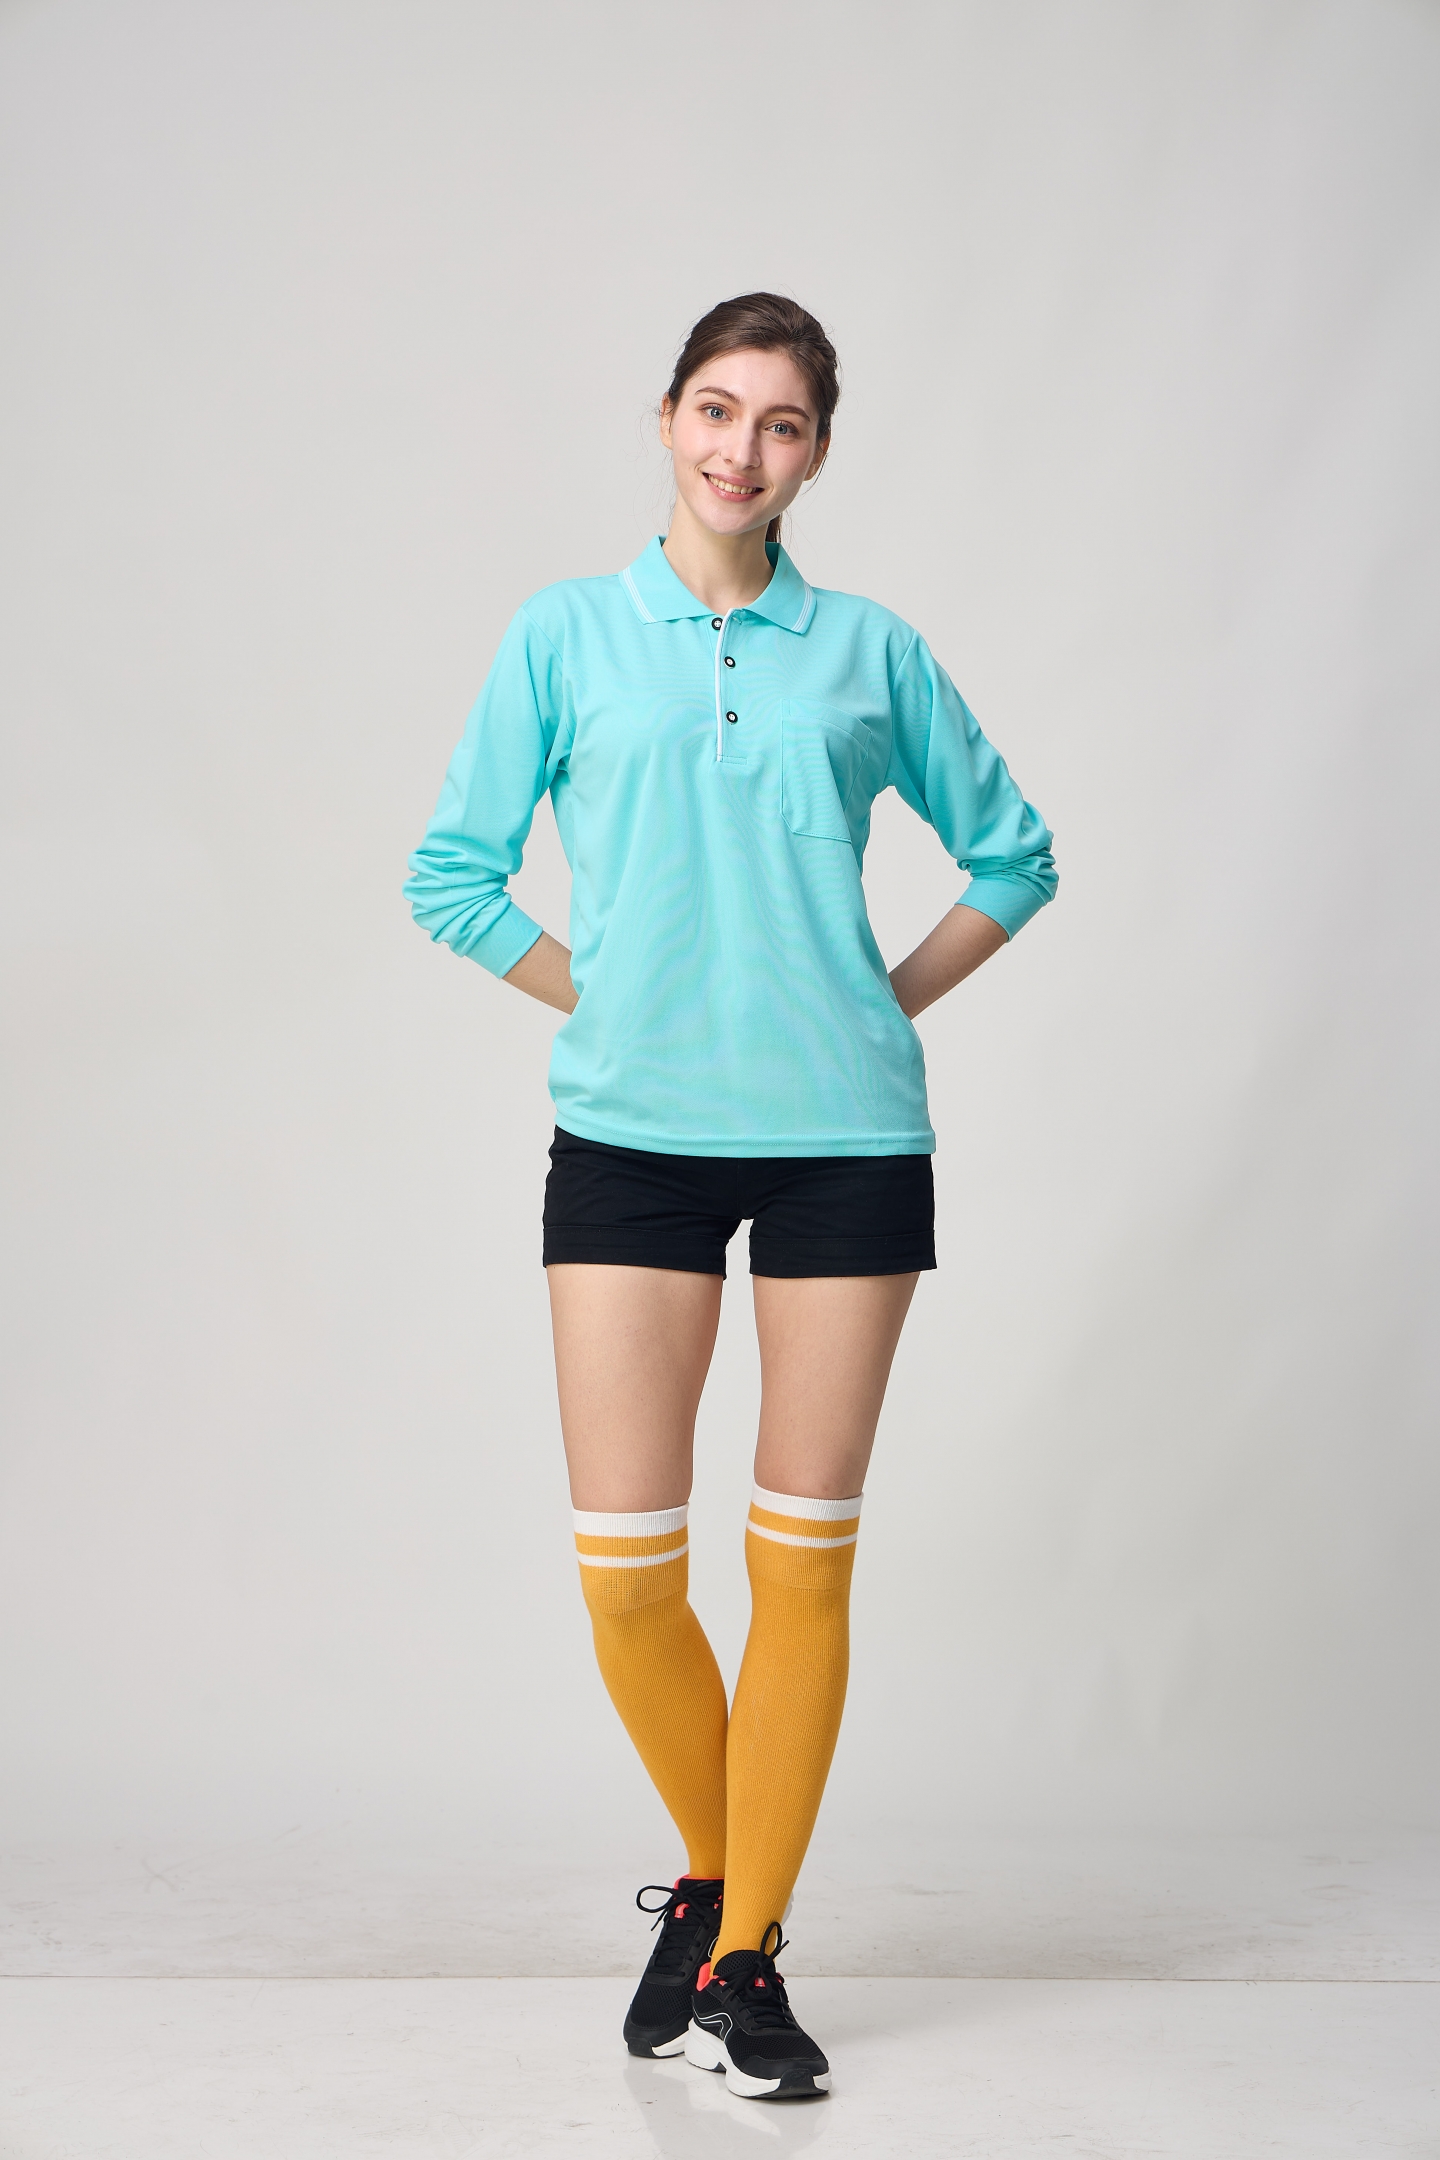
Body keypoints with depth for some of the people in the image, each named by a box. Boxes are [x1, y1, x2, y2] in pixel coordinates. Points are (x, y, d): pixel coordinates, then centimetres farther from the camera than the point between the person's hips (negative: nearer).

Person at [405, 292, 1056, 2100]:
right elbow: (452, 874, 8)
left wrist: (889, 1001, 7)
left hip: (845, 1136, 0)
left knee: (804, 1558, 2)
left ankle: (746, 1952, 14)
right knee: (624, 1566, -2)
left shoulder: (869, 651, 7)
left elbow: (1011, 851, 16)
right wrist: (608, 1000, 3)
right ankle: (710, 1875, 24)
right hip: (630, 1135, 0)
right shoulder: (566, 634, 6)